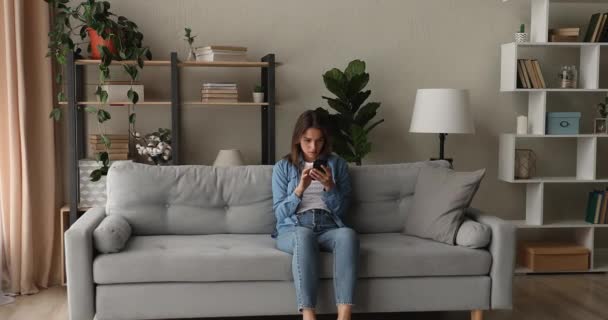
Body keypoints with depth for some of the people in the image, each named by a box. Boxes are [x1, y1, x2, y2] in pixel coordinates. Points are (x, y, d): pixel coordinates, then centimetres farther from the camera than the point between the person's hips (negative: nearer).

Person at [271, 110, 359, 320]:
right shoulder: (283, 167, 10)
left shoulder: (338, 164, 13)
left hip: (328, 227, 1)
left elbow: (341, 210, 9)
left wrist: (329, 186, -9)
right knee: (304, 235, -39)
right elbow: (280, 213, 4)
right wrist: (300, 188, -12)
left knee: (348, 234, -35)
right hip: (293, 229, -1)